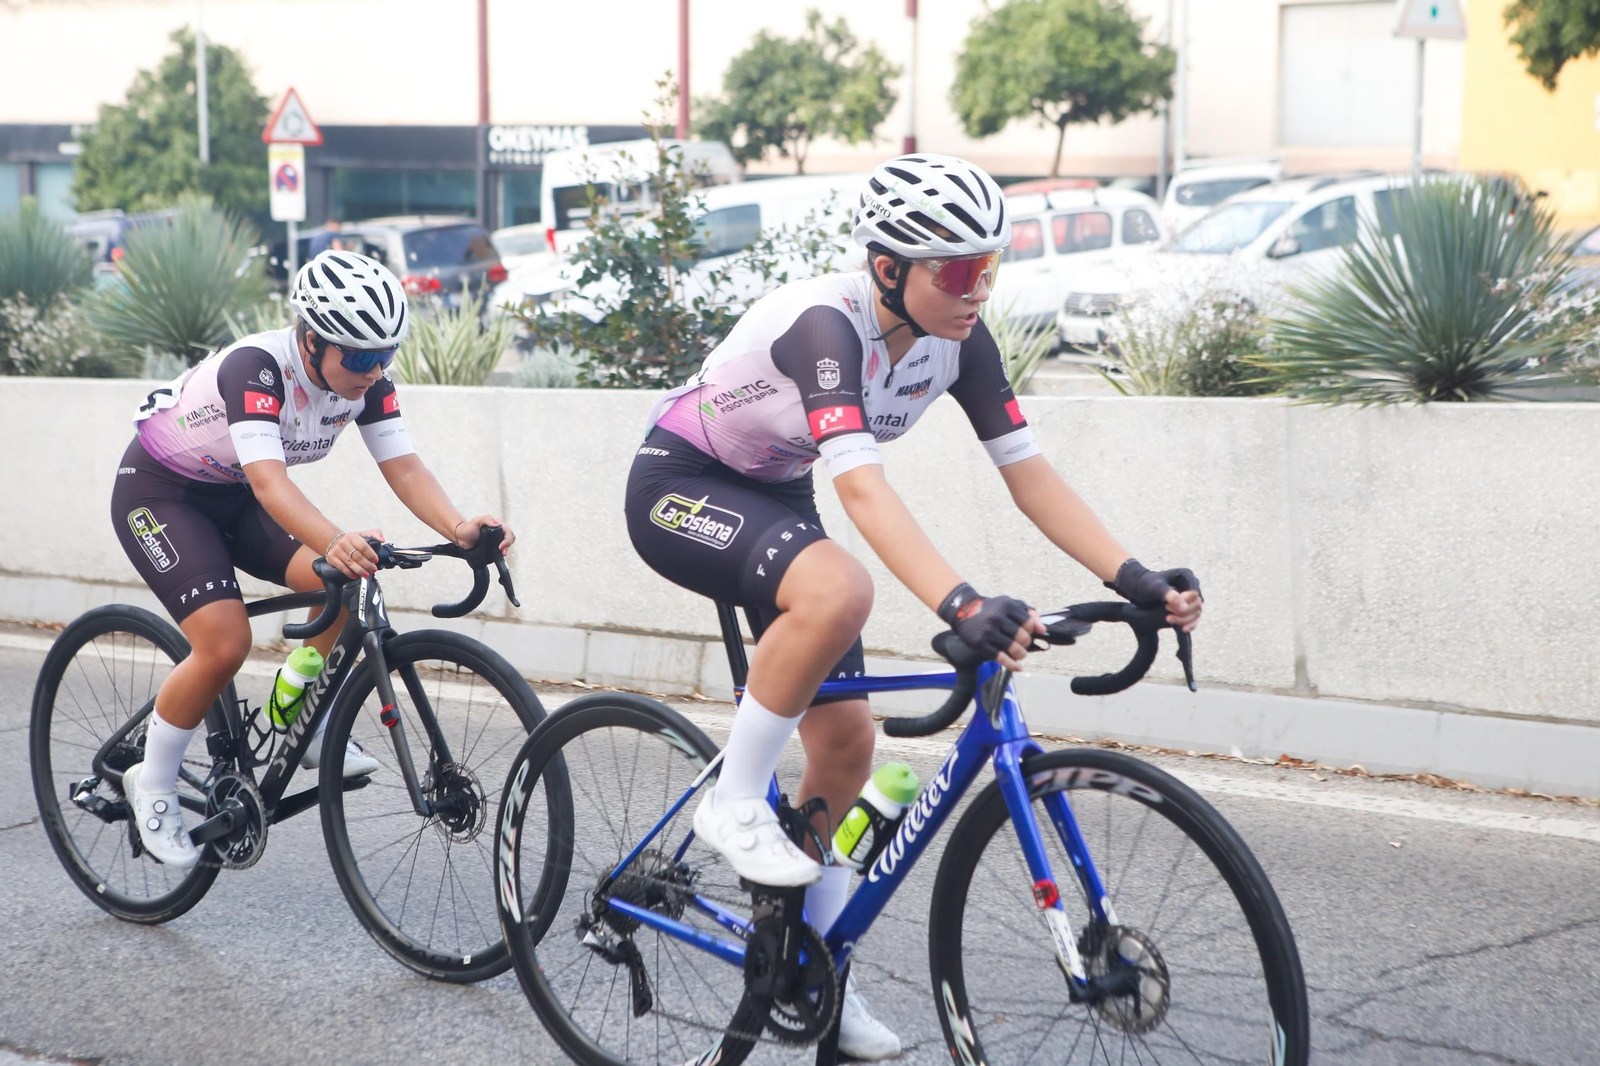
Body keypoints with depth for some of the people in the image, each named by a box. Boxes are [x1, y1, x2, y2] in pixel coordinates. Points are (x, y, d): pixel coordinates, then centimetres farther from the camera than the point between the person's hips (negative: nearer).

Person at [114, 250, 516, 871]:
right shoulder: (255, 367, -35)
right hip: (159, 493, -6)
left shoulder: (365, 379, -16)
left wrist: (458, 528, -41)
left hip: (235, 498, 6)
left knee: (343, 581, -19)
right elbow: (269, 478, -47)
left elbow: (403, 467, -22)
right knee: (225, 645, -22)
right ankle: (151, 786, -1)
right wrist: (336, 541, -65)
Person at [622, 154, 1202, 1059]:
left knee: (847, 739, 0)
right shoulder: (827, 323, -34)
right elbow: (862, 483, -47)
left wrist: (1136, 579, -25)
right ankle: (734, 803, -18)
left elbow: (1028, 471, -13)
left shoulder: (957, 338, -12)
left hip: (774, 497, 7)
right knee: (838, 589, -38)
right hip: (681, 484, -7)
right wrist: (961, 605, -59)